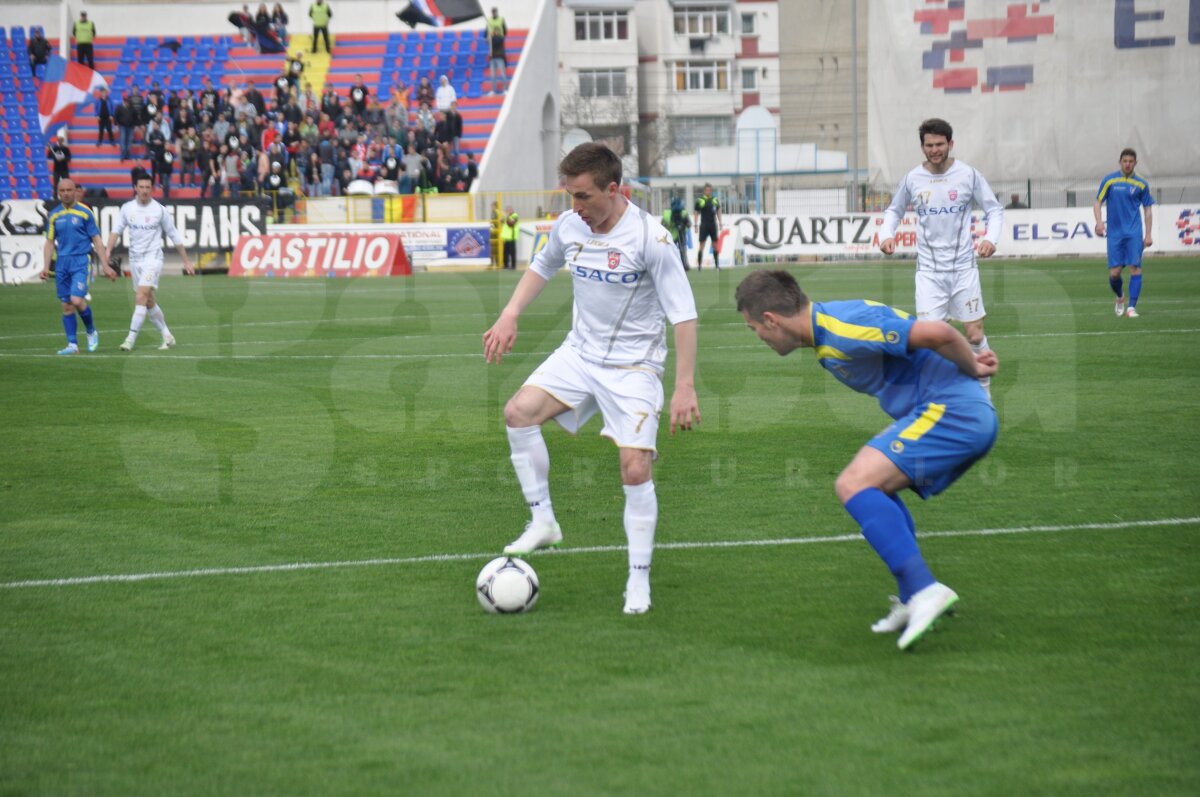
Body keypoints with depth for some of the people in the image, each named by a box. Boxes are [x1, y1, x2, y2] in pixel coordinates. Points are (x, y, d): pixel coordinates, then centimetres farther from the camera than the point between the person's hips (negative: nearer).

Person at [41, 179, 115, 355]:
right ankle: (72, 344, 6)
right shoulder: (54, 215, 9)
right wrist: (45, 267, 4)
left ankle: (92, 332, 7)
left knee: (77, 300, -18)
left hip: (81, 261, -4)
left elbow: (97, 240, 0)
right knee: (66, 306, 2)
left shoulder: (84, 212, -2)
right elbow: (50, 242, 14)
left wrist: (105, 266, -4)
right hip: (62, 263, 4)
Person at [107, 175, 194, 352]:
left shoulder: (160, 210, -4)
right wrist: (108, 251, -13)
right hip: (135, 259, 5)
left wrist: (186, 261, 7)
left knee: (141, 297, -18)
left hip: (152, 258, -5)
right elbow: (116, 230, 3)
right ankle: (167, 336, 23)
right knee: (149, 301, 9)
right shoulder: (127, 208, 4)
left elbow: (174, 236, 4)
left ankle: (131, 338, -18)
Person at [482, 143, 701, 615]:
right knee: (519, 412, -17)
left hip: (634, 367, -5)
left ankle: (639, 581, 3)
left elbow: (683, 315, -17)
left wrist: (685, 389, -21)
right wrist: (510, 316, 5)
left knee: (636, 471, -12)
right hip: (580, 353, 5)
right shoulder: (569, 226, -2)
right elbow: (542, 267, 20)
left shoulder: (650, 238, -20)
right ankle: (543, 523, -3)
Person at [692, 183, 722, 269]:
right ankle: (699, 265, -1)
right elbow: (696, 213, -3)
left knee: (715, 245, 7)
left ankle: (716, 264, 15)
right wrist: (696, 225, -7)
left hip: (713, 225, 4)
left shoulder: (715, 200, 6)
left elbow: (718, 212, 15)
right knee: (701, 245, -4)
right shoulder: (700, 200, -6)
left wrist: (720, 223, 11)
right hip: (704, 226, -4)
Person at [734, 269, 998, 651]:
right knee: (873, 483, 22)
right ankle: (913, 601, 17)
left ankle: (924, 590, -25)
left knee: (854, 485, -18)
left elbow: (937, 333, -24)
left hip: (950, 411, -11)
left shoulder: (841, 329, -19)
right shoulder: (825, 333, 15)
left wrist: (972, 369, -6)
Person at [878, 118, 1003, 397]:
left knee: (975, 335, 2)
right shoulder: (912, 179, 2)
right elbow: (894, 211, 18)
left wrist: (991, 238, -13)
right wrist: (886, 234, -1)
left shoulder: (968, 175, -3)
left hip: (963, 267, 0)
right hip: (929, 270, 0)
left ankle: (983, 393, 19)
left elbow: (995, 209, 5)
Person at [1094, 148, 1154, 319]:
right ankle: (1120, 297, 29)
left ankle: (1131, 307, -9)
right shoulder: (1109, 180, 2)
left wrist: (1148, 234, 3)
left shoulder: (1141, 184, 5)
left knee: (1135, 267, -12)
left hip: (1134, 232, 0)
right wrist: (1099, 221, -15)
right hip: (1114, 233, 0)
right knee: (1114, 273, -2)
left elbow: (1147, 209, 10)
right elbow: (1097, 202, 3)